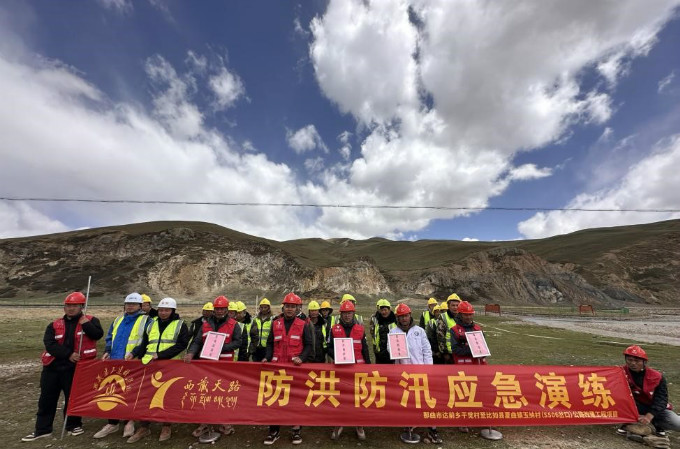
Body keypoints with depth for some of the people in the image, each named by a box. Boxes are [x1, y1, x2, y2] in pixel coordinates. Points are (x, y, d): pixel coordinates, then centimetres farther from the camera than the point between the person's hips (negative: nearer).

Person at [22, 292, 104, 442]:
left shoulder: (89, 320, -4)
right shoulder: (54, 325, 5)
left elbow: (98, 334, -19)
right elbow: (49, 344, -6)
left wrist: (86, 324, -27)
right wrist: (68, 354, -17)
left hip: (75, 367, -3)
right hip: (53, 366, 3)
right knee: (47, 398, 13)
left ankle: (74, 425, 27)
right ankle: (42, 429, 29)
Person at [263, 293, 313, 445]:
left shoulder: (303, 325, 1)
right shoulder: (275, 324, 7)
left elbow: (308, 345, 0)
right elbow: (270, 343, 11)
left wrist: (302, 358, -15)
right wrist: (267, 357, -4)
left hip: (296, 367, -2)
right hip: (278, 366, 2)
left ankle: (296, 429, 22)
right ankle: (274, 430, 23)